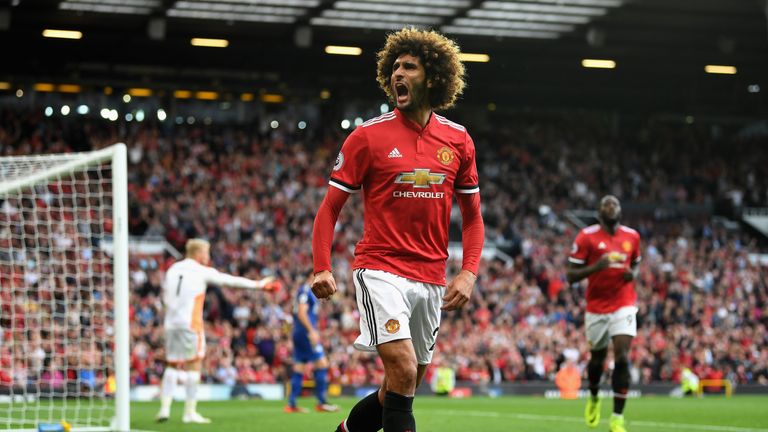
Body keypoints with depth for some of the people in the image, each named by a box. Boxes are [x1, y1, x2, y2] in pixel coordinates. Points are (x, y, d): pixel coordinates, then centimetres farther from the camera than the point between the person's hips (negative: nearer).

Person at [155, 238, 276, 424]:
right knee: (194, 365, 1)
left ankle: (165, 408, 2)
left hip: (171, 323, 6)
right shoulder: (202, 272, -2)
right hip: (190, 323, -6)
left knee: (172, 366, 11)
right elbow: (231, 281, 2)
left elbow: (165, 298, 15)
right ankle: (190, 412, 1)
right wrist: (258, 284, 10)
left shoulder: (172, 269, 13)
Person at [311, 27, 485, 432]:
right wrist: (322, 269, -13)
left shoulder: (458, 140, 6)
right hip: (380, 271, -4)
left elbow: (472, 215, 14)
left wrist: (468, 273, -1)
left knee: (398, 391, 9)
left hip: (430, 279, 4)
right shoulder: (368, 136, -4)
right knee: (403, 372, -21)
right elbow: (330, 207, -1)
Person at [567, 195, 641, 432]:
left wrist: (633, 274, -1)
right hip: (597, 308, -1)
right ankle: (593, 398, 47)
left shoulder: (632, 236, 4)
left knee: (622, 357, -14)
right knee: (597, 358, 13)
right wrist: (596, 267, -24)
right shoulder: (587, 237, -6)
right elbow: (570, 275, -7)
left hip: (623, 306, 1)